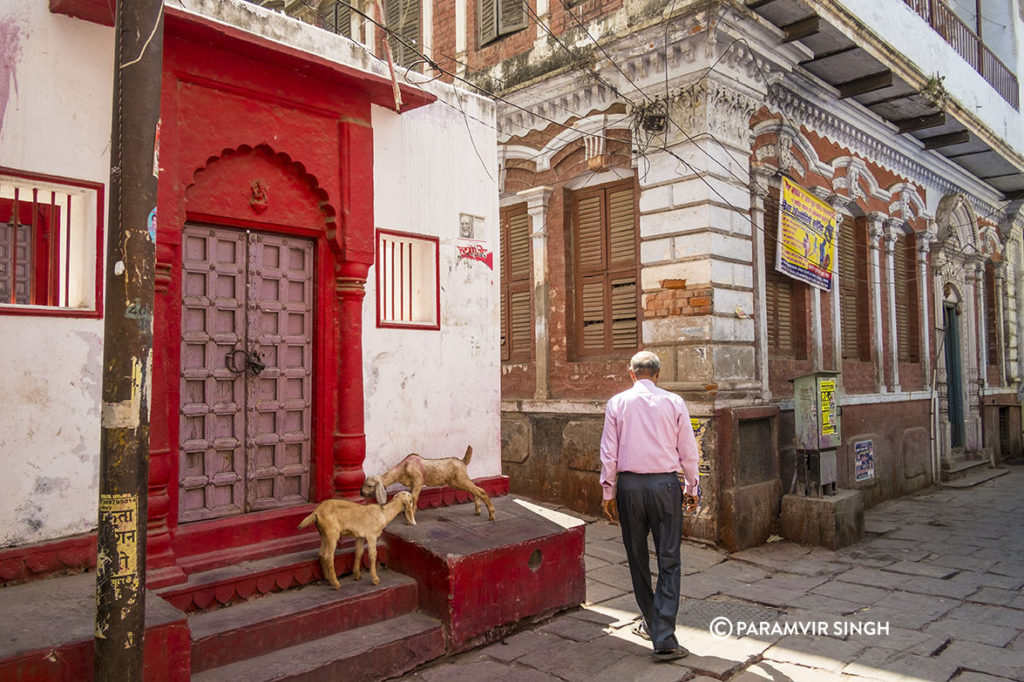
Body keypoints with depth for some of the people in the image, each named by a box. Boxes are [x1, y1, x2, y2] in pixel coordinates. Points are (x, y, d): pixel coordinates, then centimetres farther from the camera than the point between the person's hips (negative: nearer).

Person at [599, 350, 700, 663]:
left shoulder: (617, 403, 1)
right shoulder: (674, 402, 0)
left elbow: (609, 452, 0)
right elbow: (688, 451, 4)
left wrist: (608, 492, 8)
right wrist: (692, 488, 16)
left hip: (629, 485, 1)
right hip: (665, 484, -1)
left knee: (637, 558, 16)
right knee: (668, 561, 2)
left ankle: (651, 622, 28)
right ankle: (664, 639, -4)